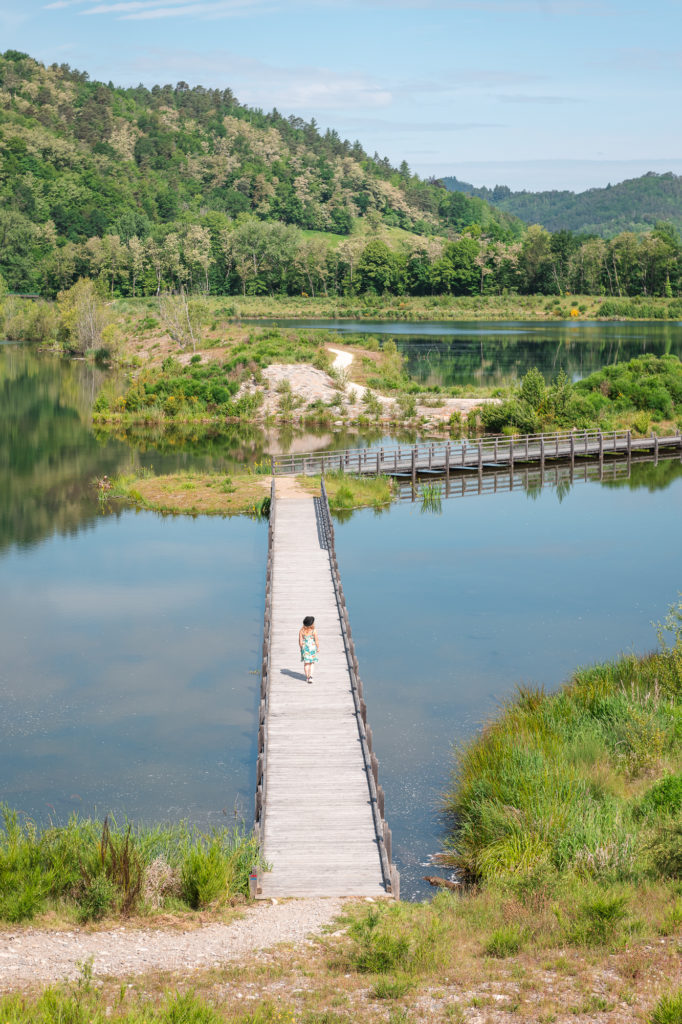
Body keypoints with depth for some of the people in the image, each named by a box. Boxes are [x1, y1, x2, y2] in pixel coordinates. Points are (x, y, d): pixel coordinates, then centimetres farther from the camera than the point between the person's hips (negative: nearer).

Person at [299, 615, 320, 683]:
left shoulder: (301, 630, -9)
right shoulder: (314, 631, -15)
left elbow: (300, 641, -5)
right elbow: (317, 641, -10)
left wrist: (301, 648, 10)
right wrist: (318, 648, 5)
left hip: (304, 647, 2)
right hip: (312, 648, -2)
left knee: (306, 663, 15)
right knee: (311, 663, 9)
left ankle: (307, 677, 22)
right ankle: (310, 676, -9)